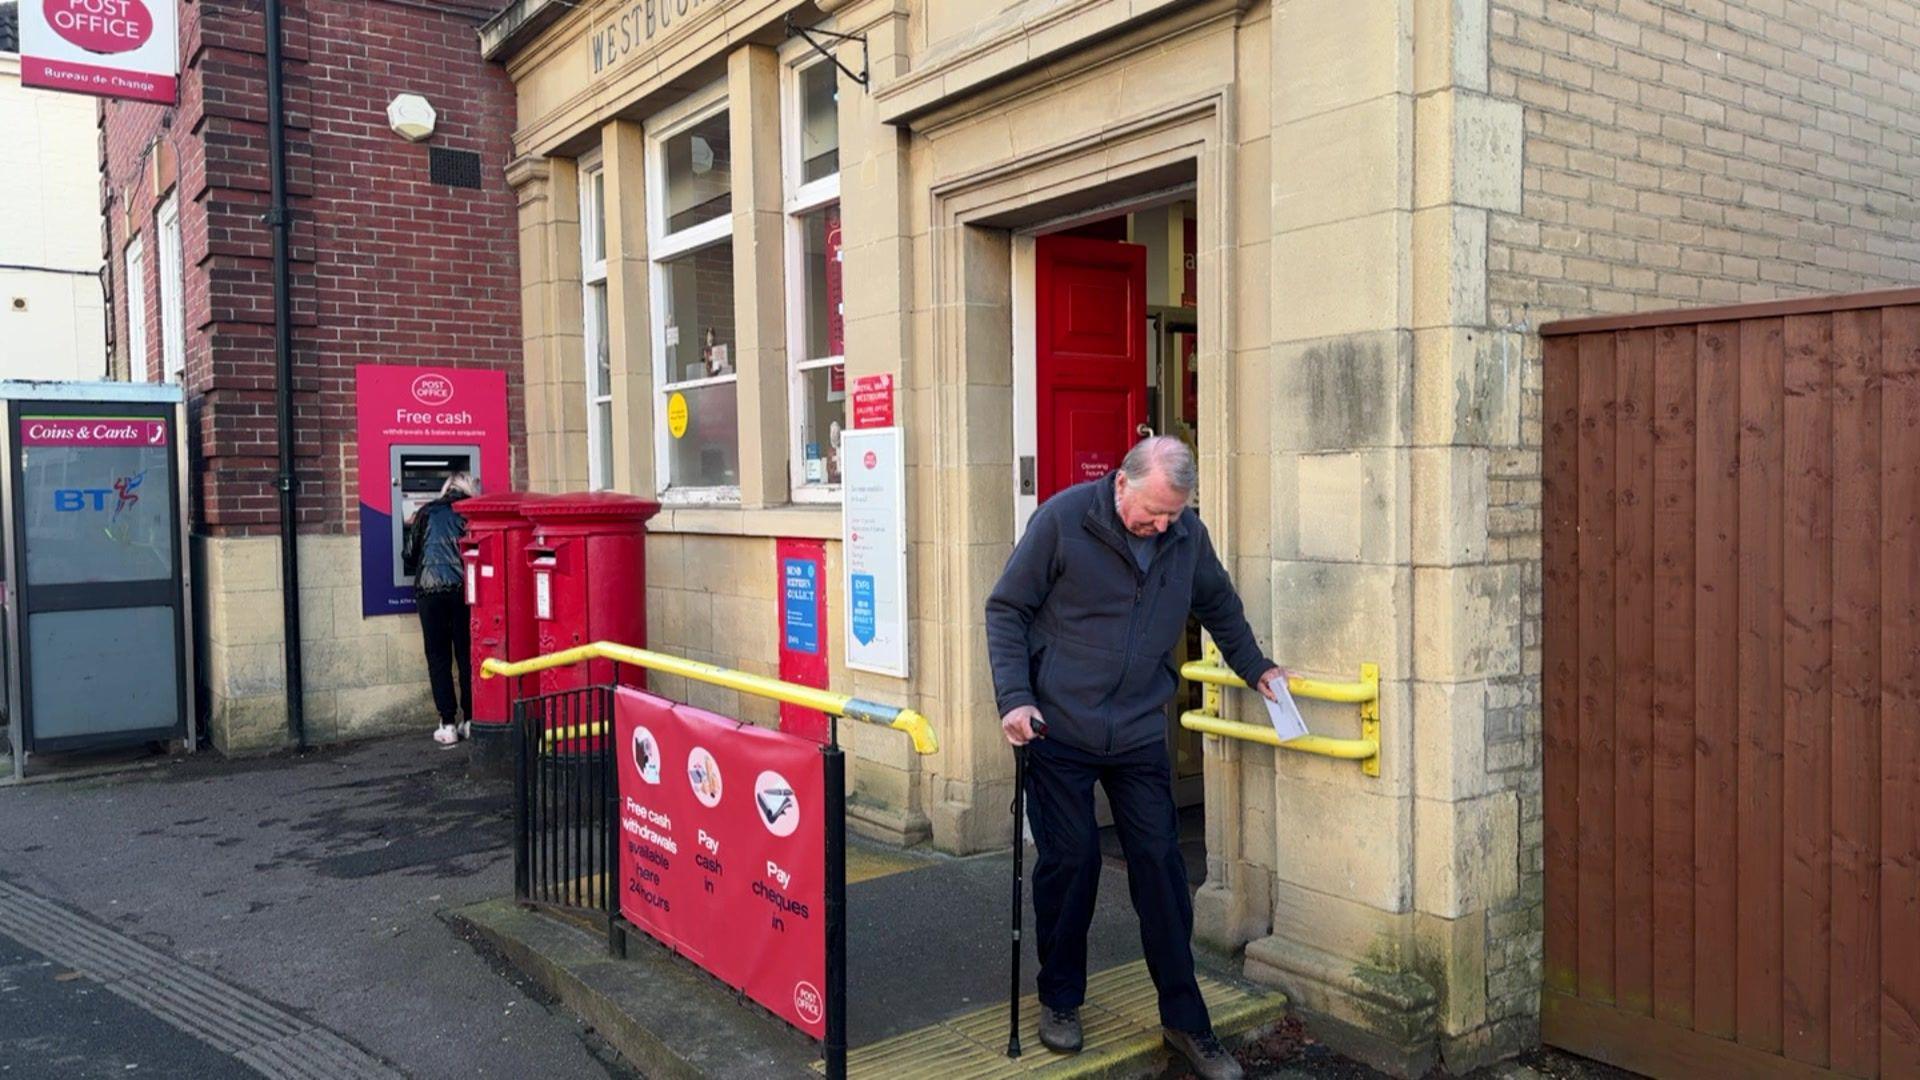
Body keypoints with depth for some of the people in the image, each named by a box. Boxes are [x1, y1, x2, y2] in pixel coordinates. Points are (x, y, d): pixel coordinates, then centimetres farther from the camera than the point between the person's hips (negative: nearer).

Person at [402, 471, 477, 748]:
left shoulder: (427, 513, 9)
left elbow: (408, 557, 12)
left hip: (430, 590, 0)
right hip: (464, 588, 0)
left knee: (438, 658, 5)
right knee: (467, 655, 8)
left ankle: (448, 725, 2)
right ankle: (470, 720, 10)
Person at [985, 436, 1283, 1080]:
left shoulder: (1188, 537, 1)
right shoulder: (1063, 519, -11)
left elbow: (1220, 608, 21)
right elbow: (1006, 610, -6)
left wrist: (1255, 669, 19)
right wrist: (1014, 698, -13)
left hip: (1140, 736, 3)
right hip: (1059, 731, -3)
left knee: (1160, 865, 3)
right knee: (1069, 862, 4)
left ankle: (1184, 1021, 17)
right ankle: (1060, 1002, 26)